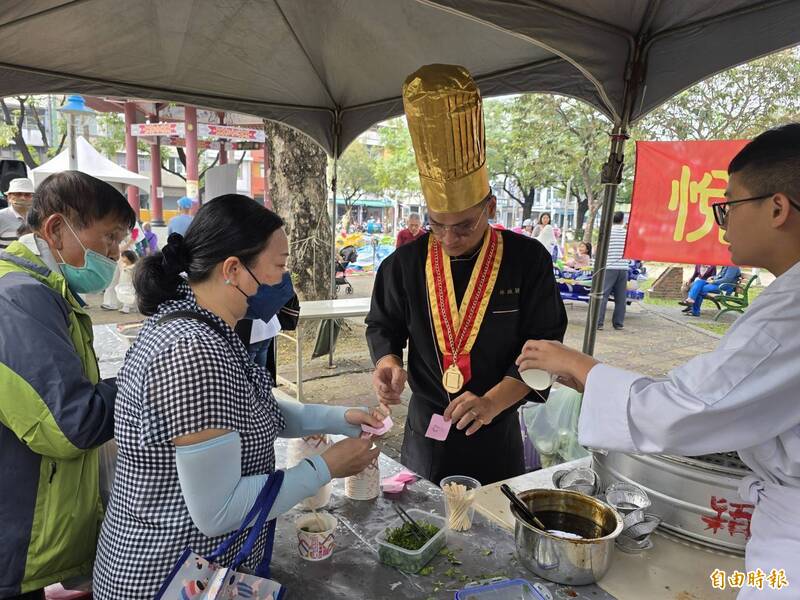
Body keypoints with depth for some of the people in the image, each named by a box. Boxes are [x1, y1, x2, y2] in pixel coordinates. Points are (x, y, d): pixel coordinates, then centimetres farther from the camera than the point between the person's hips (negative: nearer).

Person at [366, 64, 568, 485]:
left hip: (497, 434, -1)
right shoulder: (406, 262, -7)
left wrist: (492, 402, -23)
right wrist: (388, 362, -16)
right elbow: (383, 326, 6)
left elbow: (543, 345, -11)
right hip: (425, 427, 2)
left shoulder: (528, 260, -11)